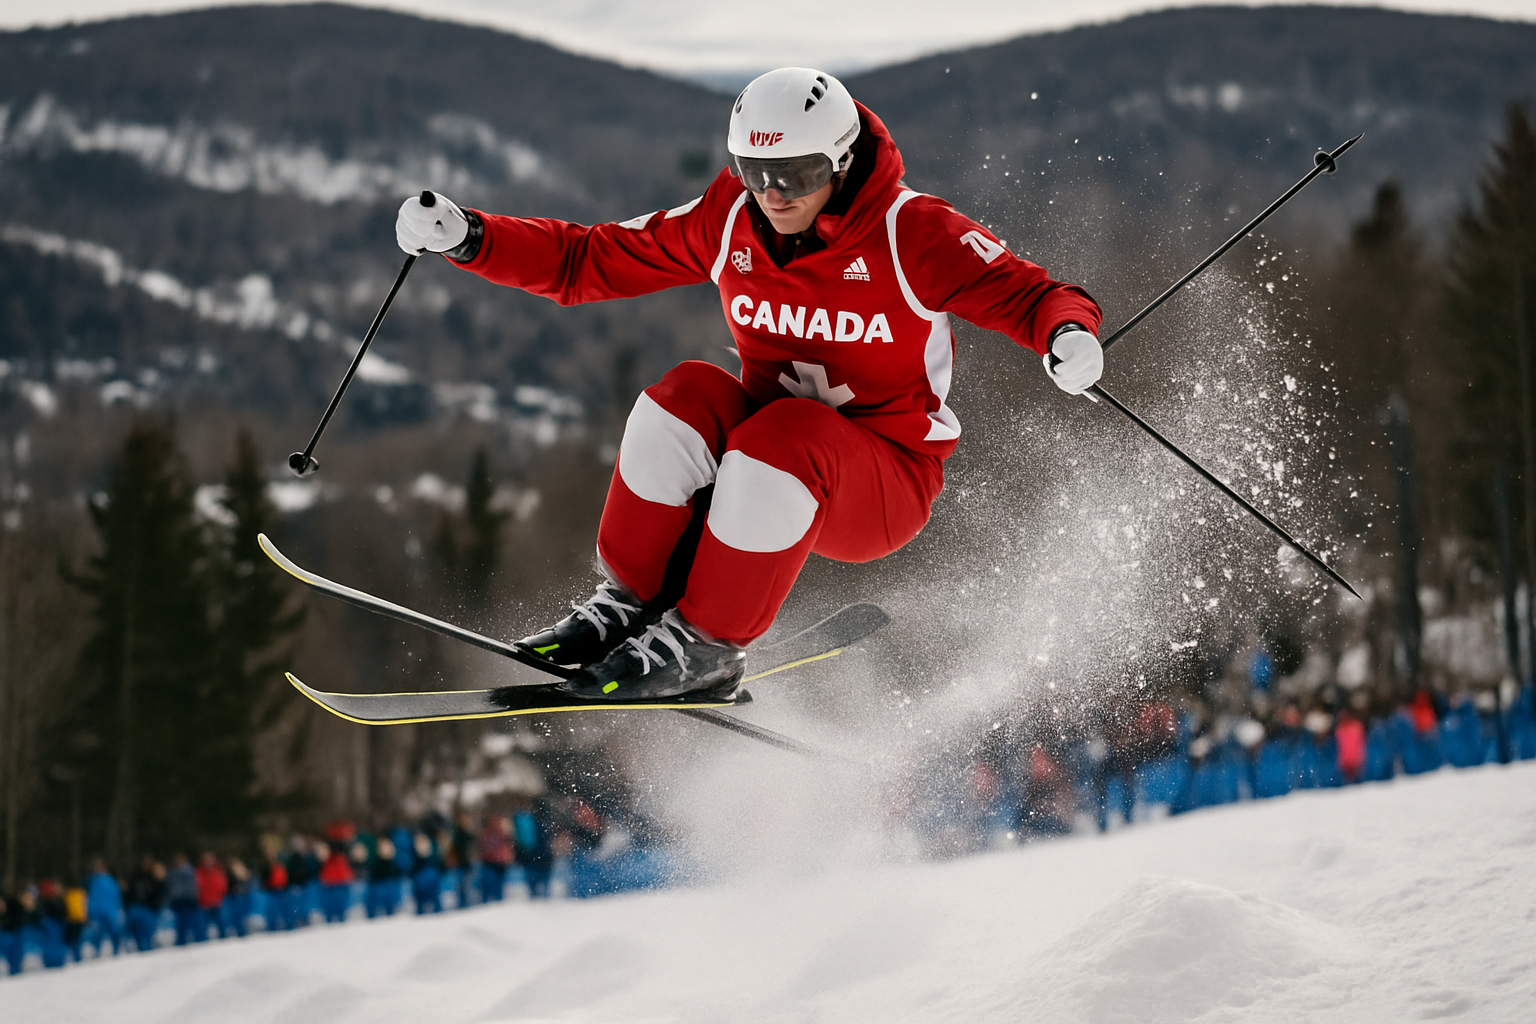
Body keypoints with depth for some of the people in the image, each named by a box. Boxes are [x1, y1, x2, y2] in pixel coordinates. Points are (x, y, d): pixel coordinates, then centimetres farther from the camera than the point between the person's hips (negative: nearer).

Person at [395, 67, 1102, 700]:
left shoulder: (911, 233, -16)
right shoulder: (727, 224, -4)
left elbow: (1028, 296, -23)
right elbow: (585, 260, 3)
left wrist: (1068, 333, -47)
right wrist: (467, 238, -11)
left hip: (886, 487, -4)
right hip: (766, 463, 4)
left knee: (783, 436, -35)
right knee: (686, 396, -26)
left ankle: (707, 645, -22)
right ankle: (632, 604, -12)